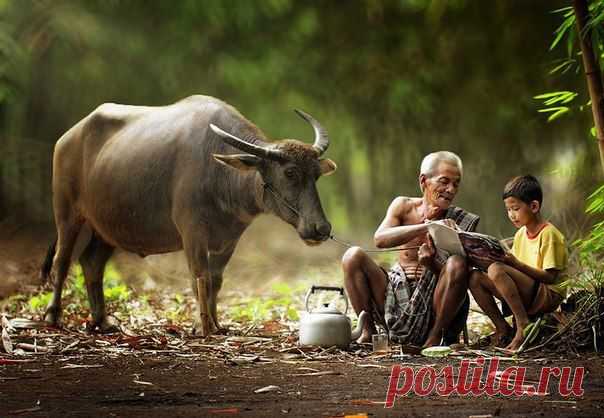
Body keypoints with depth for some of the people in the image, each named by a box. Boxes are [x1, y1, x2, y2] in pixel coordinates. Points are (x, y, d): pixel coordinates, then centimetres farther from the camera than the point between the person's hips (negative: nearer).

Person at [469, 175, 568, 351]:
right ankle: (503, 328, -4)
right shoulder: (520, 234, 14)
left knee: (496, 270, -29)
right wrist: (505, 259, -5)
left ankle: (523, 324, -23)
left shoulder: (549, 234, -11)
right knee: (475, 278, -7)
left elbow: (550, 277, -17)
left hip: (548, 295, -8)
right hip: (527, 293, 8)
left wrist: (517, 264, -23)